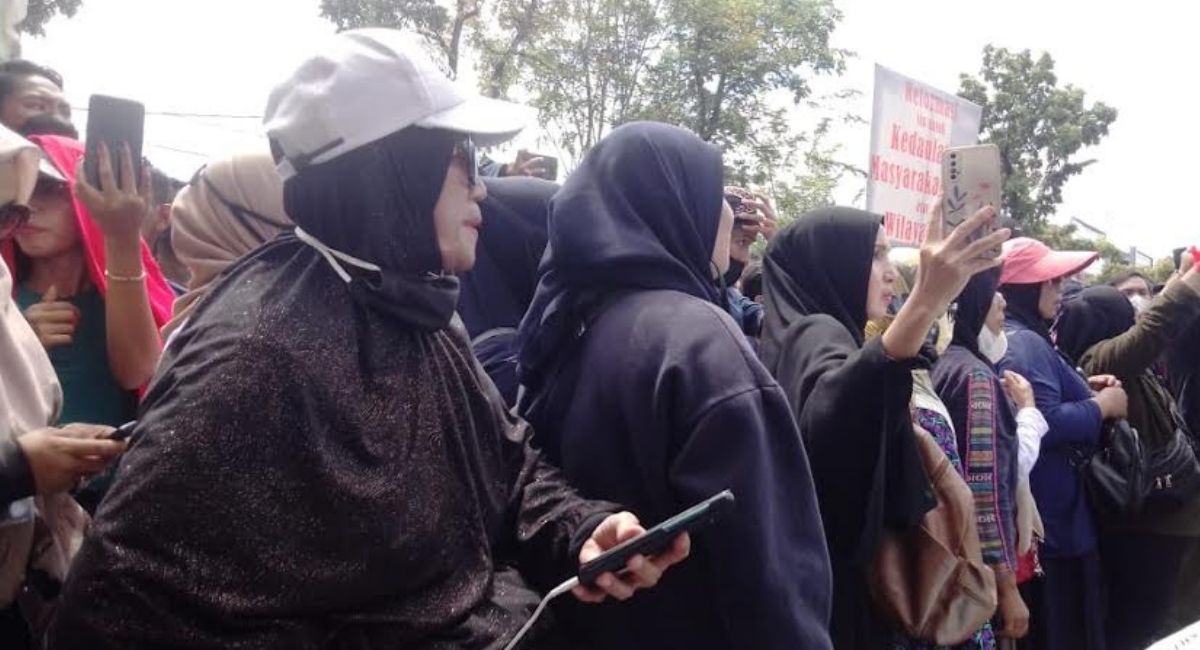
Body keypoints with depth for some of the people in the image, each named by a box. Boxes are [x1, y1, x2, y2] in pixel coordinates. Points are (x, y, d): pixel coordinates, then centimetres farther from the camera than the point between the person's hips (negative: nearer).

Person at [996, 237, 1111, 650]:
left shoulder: (1014, 338, 15)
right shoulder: (1025, 342, -19)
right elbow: (1048, 424, -30)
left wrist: (1084, 391, 10)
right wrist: (1102, 404, -14)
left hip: (1045, 512, 11)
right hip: (1053, 515, -11)